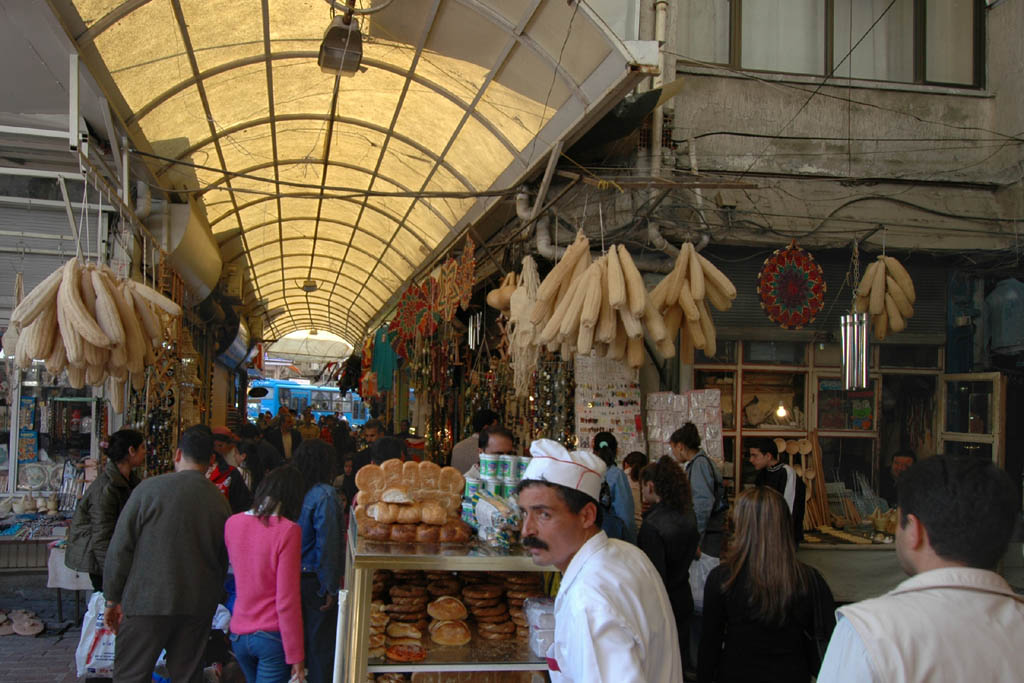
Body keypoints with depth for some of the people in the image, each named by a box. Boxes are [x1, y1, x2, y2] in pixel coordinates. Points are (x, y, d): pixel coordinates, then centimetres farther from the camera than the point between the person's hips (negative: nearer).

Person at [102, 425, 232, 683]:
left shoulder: (149, 489, -7)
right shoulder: (219, 500, 2)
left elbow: (120, 547, -5)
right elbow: (224, 561, 9)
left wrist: (113, 599, 5)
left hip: (148, 602, -3)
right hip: (198, 608, 4)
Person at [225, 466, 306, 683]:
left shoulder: (232, 523, -1)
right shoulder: (287, 530, -18)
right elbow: (287, 599, -17)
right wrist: (295, 656, -11)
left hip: (238, 634, 6)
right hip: (273, 635, -6)